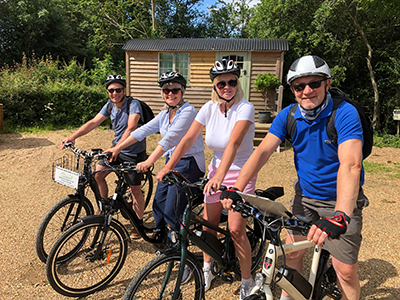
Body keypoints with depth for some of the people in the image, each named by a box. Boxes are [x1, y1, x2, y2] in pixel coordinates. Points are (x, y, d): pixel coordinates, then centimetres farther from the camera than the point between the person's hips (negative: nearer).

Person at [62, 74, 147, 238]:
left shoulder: (133, 104, -23)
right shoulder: (110, 105, -1)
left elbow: (131, 127, -37)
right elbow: (93, 122, -3)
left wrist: (116, 148, -49)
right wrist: (73, 136, -14)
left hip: (134, 152, -6)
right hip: (116, 148, 7)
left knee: (135, 189, 0)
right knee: (97, 174, -1)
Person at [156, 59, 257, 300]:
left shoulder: (245, 108, -19)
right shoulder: (210, 108, -4)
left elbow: (234, 142, -35)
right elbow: (188, 139, -9)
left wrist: (219, 176, -47)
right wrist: (168, 167, -18)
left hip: (241, 173, -4)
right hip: (216, 170, 5)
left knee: (236, 229, -7)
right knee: (208, 224, 10)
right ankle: (207, 269, 36)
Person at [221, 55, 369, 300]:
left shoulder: (345, 114, -23)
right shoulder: (288, 115, -8)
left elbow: (350, 165, -36)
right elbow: (262, 152, -16)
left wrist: (339, 217, -48)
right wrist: (236, 189, -28)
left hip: (341, 200, -3)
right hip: (305, 195, 4)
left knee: (345, 271, -2)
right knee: (292, 253, 10)